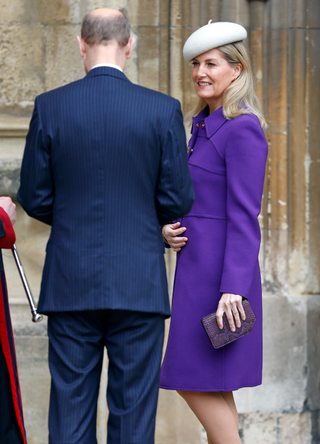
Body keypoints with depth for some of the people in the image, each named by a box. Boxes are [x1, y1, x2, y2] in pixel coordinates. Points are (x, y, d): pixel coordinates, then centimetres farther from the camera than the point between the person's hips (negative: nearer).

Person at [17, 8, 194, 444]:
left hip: (70, 283, 1)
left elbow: (34, 199, 1)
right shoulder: (163, 110, -5)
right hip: (138, 285, -1)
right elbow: (178, 201, -2)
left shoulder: (50, 107, -3)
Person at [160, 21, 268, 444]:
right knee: (209, 387, 10)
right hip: (197, 269, 9)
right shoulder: (205, 126, 14)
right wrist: (168, 228, 0)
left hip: (221, 275, -9)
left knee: (200, 383, -7)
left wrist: (233, 289, -23)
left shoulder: (242, 130, -14)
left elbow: (244, 217, -19)